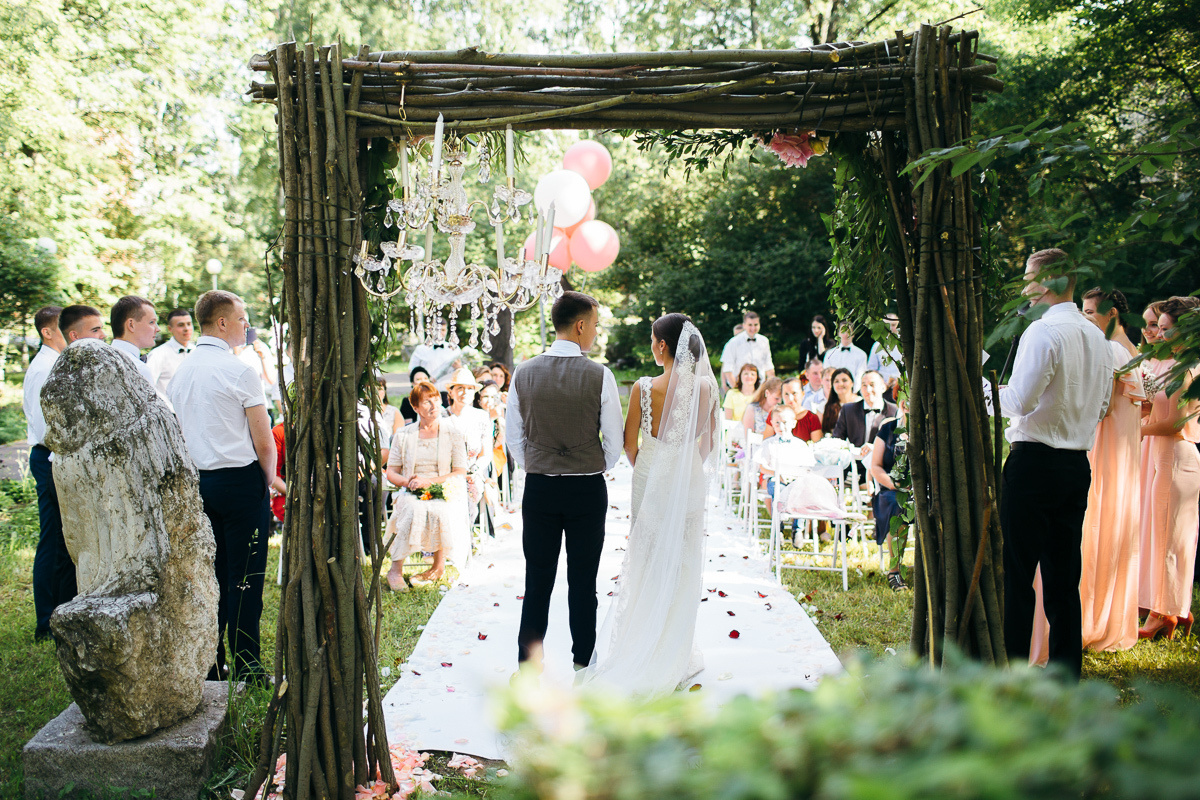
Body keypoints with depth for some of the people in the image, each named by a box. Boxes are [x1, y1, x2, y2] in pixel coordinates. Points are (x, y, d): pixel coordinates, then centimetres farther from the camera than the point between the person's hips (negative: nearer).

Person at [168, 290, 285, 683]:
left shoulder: (180, 372, 10)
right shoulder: (239, 372, -12)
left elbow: (178, 434, 16)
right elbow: (263, 441, -11)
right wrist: (271, 479, 4)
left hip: (196, 481, 7)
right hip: (240, 480, -7)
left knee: (209, 574, 13)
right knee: (245, 577, -1)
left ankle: (209, 664, 19)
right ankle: (246, 666, 5)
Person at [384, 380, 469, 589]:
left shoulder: (453, 433, 5)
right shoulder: (404, 435, 11)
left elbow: (460, 473, -1)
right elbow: (391, 472, 9)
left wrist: (429, 481, -14)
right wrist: (408, 482, -13)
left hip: (445, 493, -1)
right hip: (412, 494, 1)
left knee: (440, 512, -34)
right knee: (412, 509, -33)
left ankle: (439, 566, -14)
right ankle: (396, 569, -26)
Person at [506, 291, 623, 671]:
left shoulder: (524, 373, -1)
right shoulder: (599, 376, -10)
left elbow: (513, 436, 5)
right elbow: (615, 442, -5)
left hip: (538, 487, 2)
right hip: (588, 489, -2)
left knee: (537, 582, 9)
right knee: (583, 583, 9)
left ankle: (528, 668, 15)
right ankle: (582, 663, 20)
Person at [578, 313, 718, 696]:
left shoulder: (644, 388, -14)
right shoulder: (705, 387, -7)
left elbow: (630, 443, -7)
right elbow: (708, 440, 3)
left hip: (652, 478, -2)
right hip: (690, 479, 2)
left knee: (645, 561, 11)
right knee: (683, 563, 12)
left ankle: (639, 647, 18)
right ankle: (676, 652, 20)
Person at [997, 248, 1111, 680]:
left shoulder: (1043, 331, -13)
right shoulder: (1097, 337, 11)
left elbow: (1019, 401, -18)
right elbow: (1101, 406, 19)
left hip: (1035, 463, -8)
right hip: (1078, 464, 8)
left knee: (1016, 572, -1)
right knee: (1063, 576, 12)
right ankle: (1066, 673, 17)